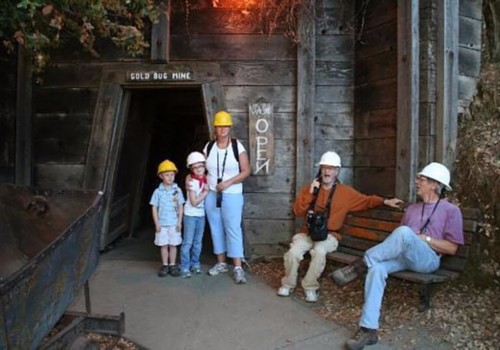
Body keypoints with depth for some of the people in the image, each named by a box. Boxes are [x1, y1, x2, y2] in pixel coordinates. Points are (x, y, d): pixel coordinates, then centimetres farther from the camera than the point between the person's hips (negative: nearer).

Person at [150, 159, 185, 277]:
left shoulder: (177, 190, -1)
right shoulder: (158, 191, -2)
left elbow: (180, 207, 2)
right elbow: (154, 208, 0)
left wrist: (179, 222, -3)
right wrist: (156, 223, -4)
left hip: (174, 224, 0)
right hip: (162, 224, 0)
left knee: (173, 245, 7)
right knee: (164, 245, 8)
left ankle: (172, 265, 18)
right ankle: (165, 265, 20)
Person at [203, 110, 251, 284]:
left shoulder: (238, 147, -7)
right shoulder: (208, 147, 4)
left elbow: (246, 171, -8)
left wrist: (228, 182, -17)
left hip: (232, 195, -4)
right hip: (211, 194, 4)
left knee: (233, 229, -7)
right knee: (216, 229, 10)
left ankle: (238, 268, -3)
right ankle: (221, 263, 23)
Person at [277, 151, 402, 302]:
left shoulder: (346, 192, 6)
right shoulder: (309, 188, 5)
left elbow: (366, 200, 9)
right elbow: (298, 211, -3)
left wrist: (385, 201, -5)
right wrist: (310, 193, -13)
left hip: (329, 235, -1)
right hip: (308, 232, 1)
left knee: (319, 252, -33)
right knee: (293, 252, -25)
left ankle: (310, 287, -10)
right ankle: (288, 284, 2)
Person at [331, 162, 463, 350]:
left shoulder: (451, 210, 7)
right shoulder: (412, 208, 25)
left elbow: (452, 248, 1)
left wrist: (425, 238, -8)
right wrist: (393, 246, -1)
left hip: (428, 259, -5)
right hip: (404, 256, 5)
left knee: (404, 232, -37)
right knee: (376, 268, -29)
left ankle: (360, 265, -28)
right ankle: (368, 329, -30)